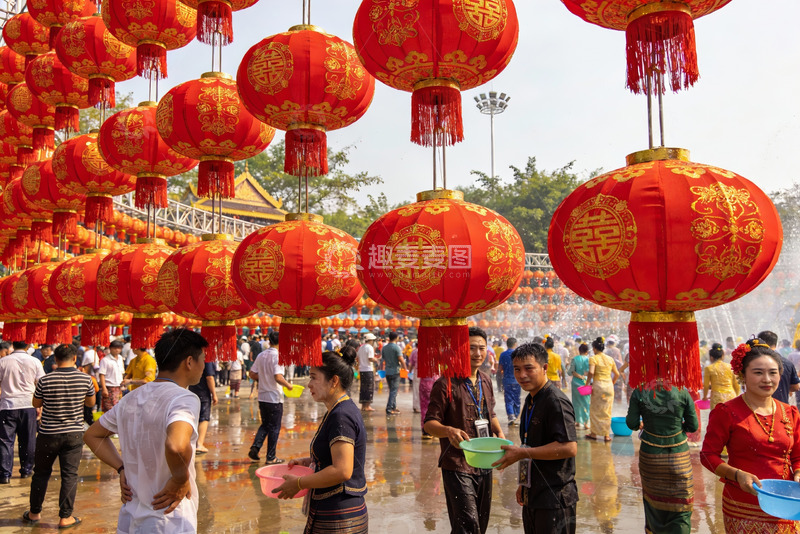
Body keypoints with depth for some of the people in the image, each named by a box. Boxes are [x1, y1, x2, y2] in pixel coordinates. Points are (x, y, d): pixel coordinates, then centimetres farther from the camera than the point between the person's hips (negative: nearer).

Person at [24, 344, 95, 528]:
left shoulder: (45, 380, -12)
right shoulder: (85, 378, -10)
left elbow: (36, 404, 4)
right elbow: (91, 402, 5)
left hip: (48, 434, 0)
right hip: (74, 434, 0)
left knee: (41, 473, 18)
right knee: (70, 475, 6)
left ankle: (34, 513, 31)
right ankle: (65, 517, 11)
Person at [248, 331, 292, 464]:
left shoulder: (261, 355, 5)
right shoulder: (277, 356, -16)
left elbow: (252, 374, 8)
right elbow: (278, 377, -25)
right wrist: (288, 385, -8)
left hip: (262, 397, 6)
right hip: (275, 398, -6)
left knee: (265, 424, 20)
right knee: (274, 428, 6)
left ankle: (255, 448, 5)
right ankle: (271, 457, 12)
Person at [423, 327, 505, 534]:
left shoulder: (486, 381, 8)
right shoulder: (446, 384, -15)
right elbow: (429, 423, -15)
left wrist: (499, 433, 1)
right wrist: (449, 431, -34)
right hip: (457, 465, -7)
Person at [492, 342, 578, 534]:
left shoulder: (556, 401, -19)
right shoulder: (531, 400, 10)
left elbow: (569, 448, -27)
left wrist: (522, 453, -24)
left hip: (555, 499, -9)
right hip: (533, 496, 9)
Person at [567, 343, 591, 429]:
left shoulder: (575, 359, -3)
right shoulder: (589, 359, -6)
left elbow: (571, 372, -7)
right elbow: (589, 373, -9)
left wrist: (579, 376, -1)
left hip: (576, 383, 1)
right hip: (586, 383, -1)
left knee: (576, 402, 12)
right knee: (586, 402, 7)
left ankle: (577, 421, 18)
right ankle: (586, 422, 2)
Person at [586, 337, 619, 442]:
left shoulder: (593, 359, -6)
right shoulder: (610, 359, 9)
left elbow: (591, 372, -20)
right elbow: (617, 374, 11)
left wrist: (587, 383, -8)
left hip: (598, 385, -4)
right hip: (609, 386, 4)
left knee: (595, 410, 8)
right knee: (607, 411, 10)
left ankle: (594, 433, 14)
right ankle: (607, 435, 13)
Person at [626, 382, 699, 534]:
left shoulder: (639, 392, -12)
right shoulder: (682, 392, -11)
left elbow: (631, 423, -8)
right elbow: (693, 426, -5)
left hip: (650, 456, 1)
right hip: (678, 455, -1)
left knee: (652, 498, 21)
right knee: (680, 508, 10)